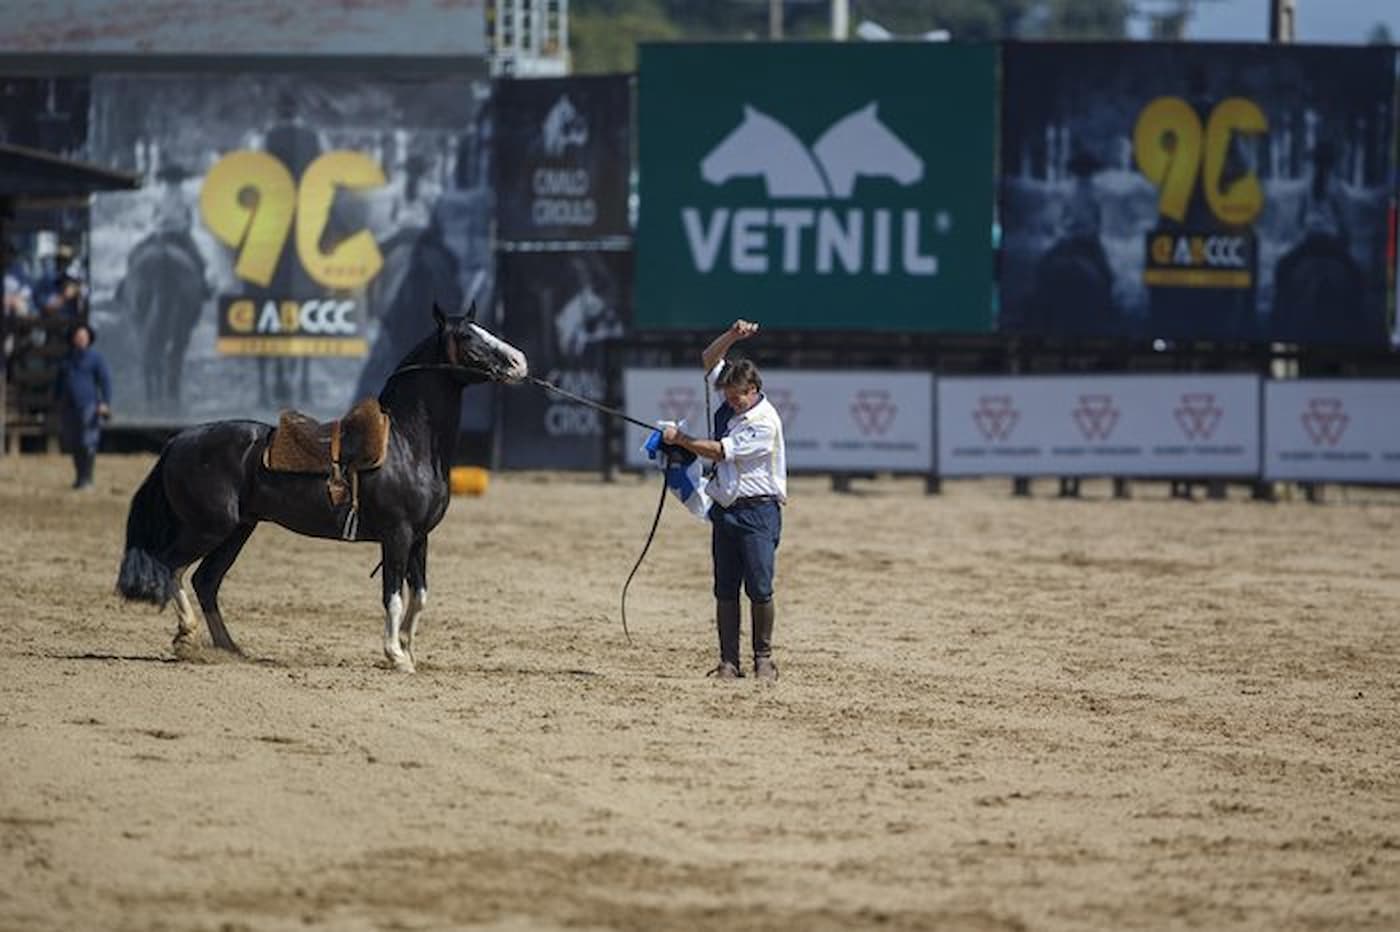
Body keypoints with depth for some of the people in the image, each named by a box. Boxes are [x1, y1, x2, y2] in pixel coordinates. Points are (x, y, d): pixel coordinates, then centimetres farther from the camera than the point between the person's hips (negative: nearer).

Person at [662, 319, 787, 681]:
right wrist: (732, 336, -3)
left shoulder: (764, 422, -15)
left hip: (758, 511, -7)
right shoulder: (731, 403, 8)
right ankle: (728, 661, 3)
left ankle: (763, 658, 3)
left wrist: (679, 439, -5)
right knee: (725, 591, 3)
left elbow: (720, 451, -15)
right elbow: (709, 359, 14)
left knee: (759, 590, -7)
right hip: (725, 510, 7)